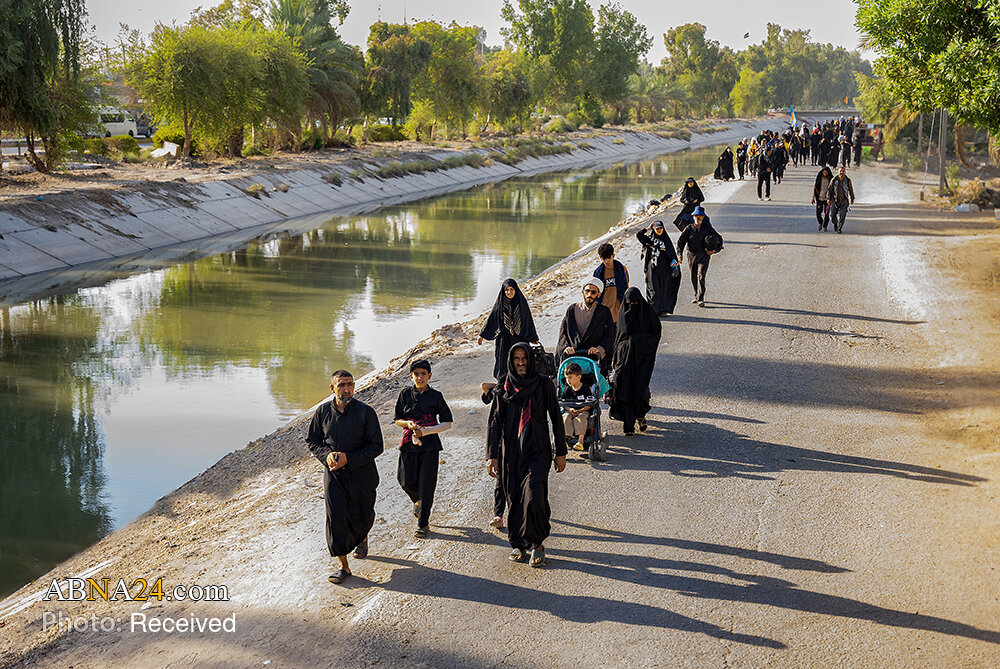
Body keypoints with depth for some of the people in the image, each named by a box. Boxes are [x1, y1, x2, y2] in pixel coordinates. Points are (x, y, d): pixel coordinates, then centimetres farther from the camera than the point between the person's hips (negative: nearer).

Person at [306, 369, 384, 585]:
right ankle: (343, 566, 3)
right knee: (335, 518, -7)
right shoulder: (323, 412, -3)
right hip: (333, 473, 1)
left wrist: (348, 459, -19)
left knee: (361, 516, 13)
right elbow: (312, 440, 8)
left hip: (361, 473, -1)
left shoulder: (366, 412, -12)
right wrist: (327, 455, -12)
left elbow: (376, 446, -11)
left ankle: (362, 539, 50)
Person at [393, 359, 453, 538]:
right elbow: (398, 419, 10)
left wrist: (426, 431, -13)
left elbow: (447, 423, -1)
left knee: (426, 485, -3)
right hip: (409, 444, 2)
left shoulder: (436, 396, -2)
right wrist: (409, 424, -12)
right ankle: (417, 500, 32)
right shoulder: (405, 394, 4)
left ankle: (423, 523, 9)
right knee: (406, 481, -3)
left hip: (429, 445, -2)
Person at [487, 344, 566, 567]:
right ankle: (519, 543, 24)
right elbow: (495, 423, 7)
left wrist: (560, 452, 1)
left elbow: (555, 418, 2)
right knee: (514, 499, 7)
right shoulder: (503, 389, 4)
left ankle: (536, 543, 3)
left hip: (537, 450, -2)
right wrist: (493, 456, 3)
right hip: (511, 452, 2)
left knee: (534, 497, -15)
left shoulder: (543, 384, -1)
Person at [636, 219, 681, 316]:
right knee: (653, 288, -3)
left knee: (664, 288, 2)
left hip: (663, 267, 1)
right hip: (652, 267, -1)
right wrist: (648, 228, 0)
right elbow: (638, 235, -4)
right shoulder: (649, 238, 7)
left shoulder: (666, 240, 7)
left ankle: (663, 310, 7)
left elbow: (672, 253, 5)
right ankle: (654, 310, -1)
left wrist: (675, 263, -6)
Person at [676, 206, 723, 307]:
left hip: (704, 256, -2)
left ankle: (700, 299, -19)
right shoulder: (689, 229, 2)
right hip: (691, 256, 2)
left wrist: (714, 250, -2)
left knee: (701, 276, -15)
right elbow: (680, 241, -1)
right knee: (694, 278, 11)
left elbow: (719, 238, 12)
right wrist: (679, 254, -14)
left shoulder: (708, 228, 2)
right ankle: (697, 295, 30)